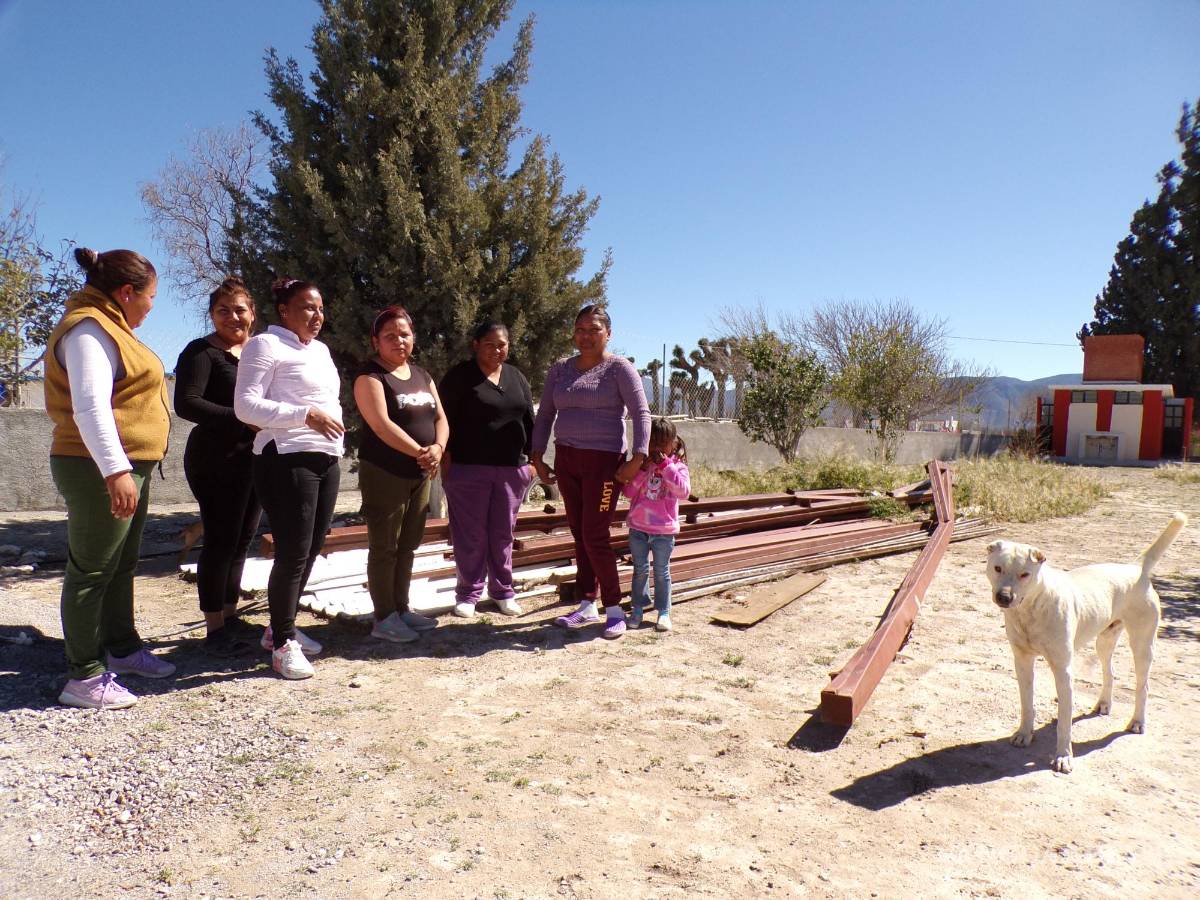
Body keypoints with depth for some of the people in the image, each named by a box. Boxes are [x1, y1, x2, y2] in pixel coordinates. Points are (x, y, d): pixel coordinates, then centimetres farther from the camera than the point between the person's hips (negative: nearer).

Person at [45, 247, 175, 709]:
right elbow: (90, 406, -26)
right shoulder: (90, 329, -15)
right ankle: (85, 677, 5)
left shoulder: (108, 326, 17)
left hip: (126, 467, 11)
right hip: (99, 470, -11)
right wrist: (115, 470, -32)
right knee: (92, 571, -3)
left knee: (122, 566, 19)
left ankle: (123, 648, 33)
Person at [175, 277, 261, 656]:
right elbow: (187, 403, -17)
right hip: (217, 463, -7)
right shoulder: (201, 351, -5)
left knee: (241, 542, 11)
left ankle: (230, 617, 22)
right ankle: (214, 628, 5)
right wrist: (245, 421, -22)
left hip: (257, 461, 7)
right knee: (220, 542, -4)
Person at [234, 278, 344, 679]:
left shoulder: (320, 350, 20)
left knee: (311, 550, 11)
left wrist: (331, 417, 13)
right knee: (293, 552, -8)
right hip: (288, 459, -8)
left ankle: (281, 628, 26)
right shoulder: (266, 345, -5)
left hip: (327, 459, 8)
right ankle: (283, 643, 5)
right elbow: (245, 405, -13)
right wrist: (306, 415, -20)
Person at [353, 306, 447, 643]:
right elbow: (382, 426, -20)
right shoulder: (370, 376, -9)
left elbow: (440, 417, 10)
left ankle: (402, 608, 25)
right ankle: (384, 618, 8)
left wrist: (438, 447, -10)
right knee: (384, 547, 0)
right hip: (385, 473, -7)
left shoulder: (421, 375, 14)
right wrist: (421, 452, -21)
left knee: (408, 545, 14)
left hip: (420, 474, 7)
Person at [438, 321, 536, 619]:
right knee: (471, 534, 2)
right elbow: (446, 418, -4)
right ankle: (468, 593, 13)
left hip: (511, 469, 4)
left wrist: (532, 459, 10)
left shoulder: (517, 377, 13)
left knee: (503, 533, 10)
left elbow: (529, 420, 15)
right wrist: (446, 459, -10)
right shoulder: (460, 376, -1)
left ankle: (502, 591, 21)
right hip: (468, 468, -4)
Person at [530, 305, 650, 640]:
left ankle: (614, 610, 5)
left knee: (594, 536, -8)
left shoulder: (619, 368, -4)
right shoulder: (560, 369, 11)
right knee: (579, 536, 9)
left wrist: (638, 458, -20)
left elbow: (641, 414, -10)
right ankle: (587, 607, 18)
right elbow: (544, 415, 14)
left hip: (603, 461, -5)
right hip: (566, 460, 6)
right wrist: (537, 457, 6)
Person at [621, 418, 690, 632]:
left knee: (662, 572, 7)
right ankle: (637, 609, 19)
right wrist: (643, 470, -18)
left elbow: (683, 492, -18)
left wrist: (666, 466, -21)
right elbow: (628, 491, -7)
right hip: (638, 528, 2)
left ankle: (664, 612, 16)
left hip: (664, 530, -1)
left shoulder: (678, 467, -1)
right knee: (640, 570, 9)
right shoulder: (640, 464, 3)